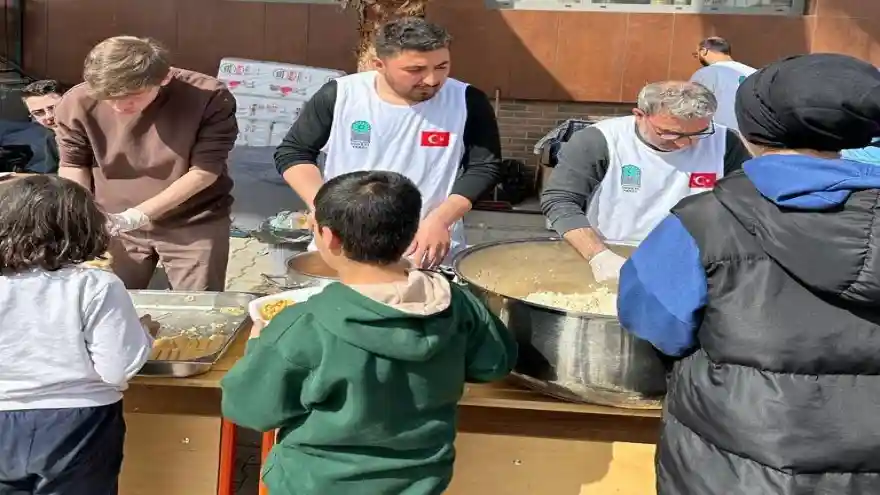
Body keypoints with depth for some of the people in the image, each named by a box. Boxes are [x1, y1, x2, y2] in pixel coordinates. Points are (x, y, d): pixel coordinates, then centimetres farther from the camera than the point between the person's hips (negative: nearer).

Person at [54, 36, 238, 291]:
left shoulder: (209, 98, -22)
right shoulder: (77, 103, -14)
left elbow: (204, 171, -19)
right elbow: (73, 166, 0)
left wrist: (137, 215, -26)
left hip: (193, 224, -2)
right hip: (111, 224, 2)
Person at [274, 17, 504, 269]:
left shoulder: (468, 102, -8)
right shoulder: (339, 95, -7)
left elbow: (485, 167, -5)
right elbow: (291, 153, 2)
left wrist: (440, 219, -18)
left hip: (429, 251, 0)